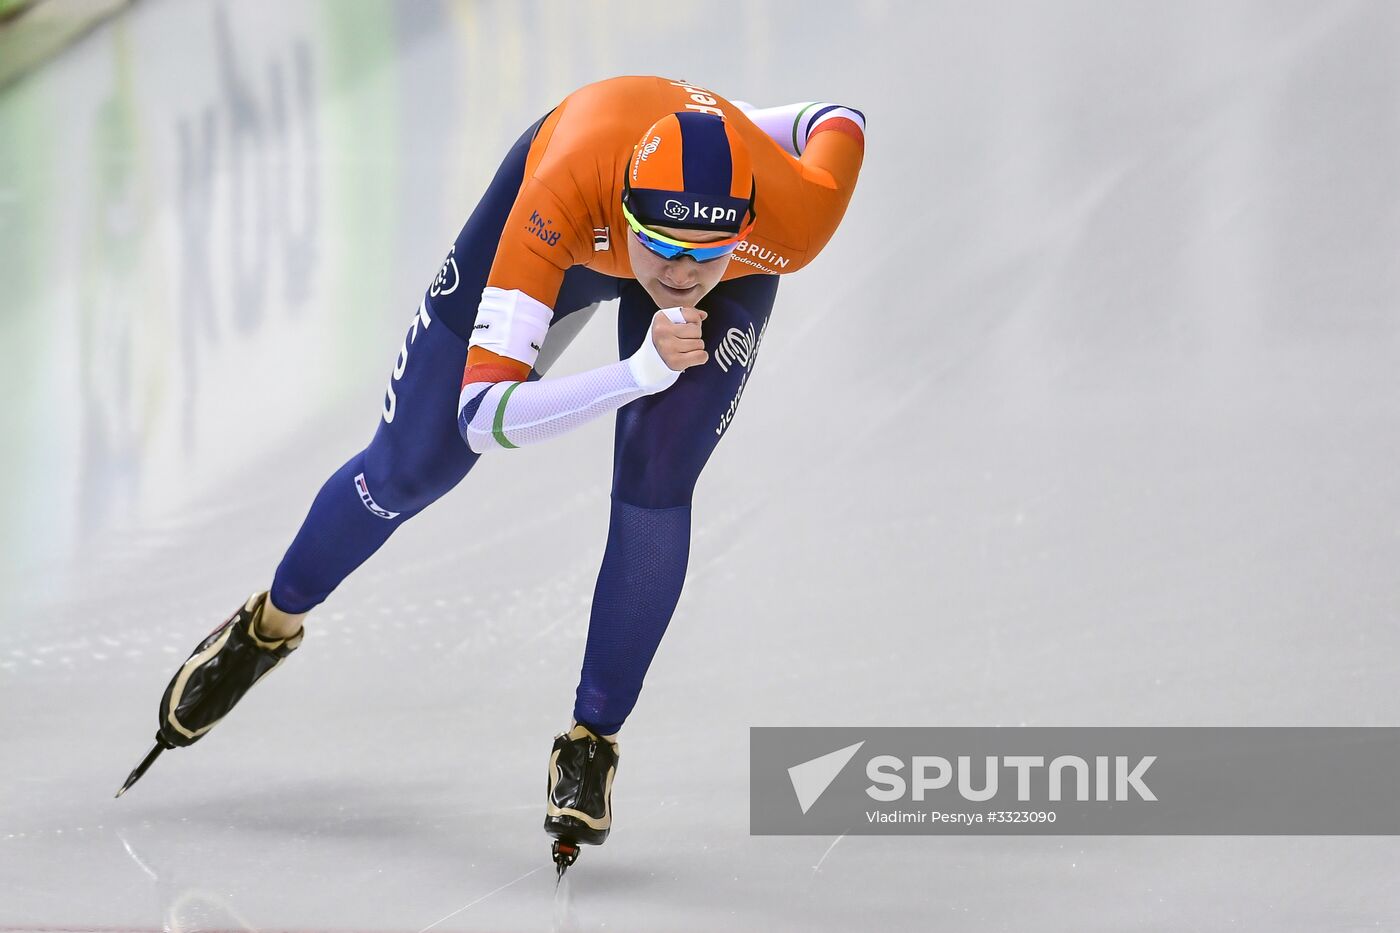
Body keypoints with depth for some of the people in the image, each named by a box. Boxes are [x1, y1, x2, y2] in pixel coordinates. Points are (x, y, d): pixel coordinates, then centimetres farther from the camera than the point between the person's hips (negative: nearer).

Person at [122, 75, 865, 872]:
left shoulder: (795, 221, -42)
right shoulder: (561, 192, -47)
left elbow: (840, 124, -15)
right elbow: (483, 417, -48)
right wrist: (639, 374, -60)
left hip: (733, 288, 0)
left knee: (654, 485, -21)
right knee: (406, 471, 7)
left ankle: (591, 745, -1)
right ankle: (269, 627, 37)